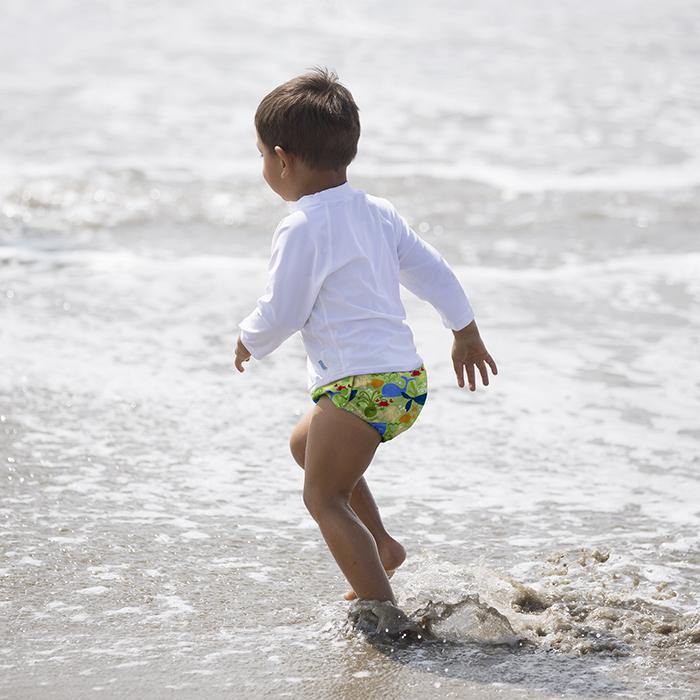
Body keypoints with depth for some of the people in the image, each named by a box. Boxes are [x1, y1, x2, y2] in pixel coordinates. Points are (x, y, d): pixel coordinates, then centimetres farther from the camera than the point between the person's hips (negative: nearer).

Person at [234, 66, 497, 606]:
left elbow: (282, 313, -11)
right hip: (408, 376, 9)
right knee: (306, 442, 29)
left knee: (324, 497, -1)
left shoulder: (302, 228, -12)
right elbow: (434, 272, 16)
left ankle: (384, 611, -10)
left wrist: (249, 342, 11)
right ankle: (382, 546, 29)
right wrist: (467, 334, 28)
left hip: (359, 384, -9)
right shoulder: (377, 212, 12)